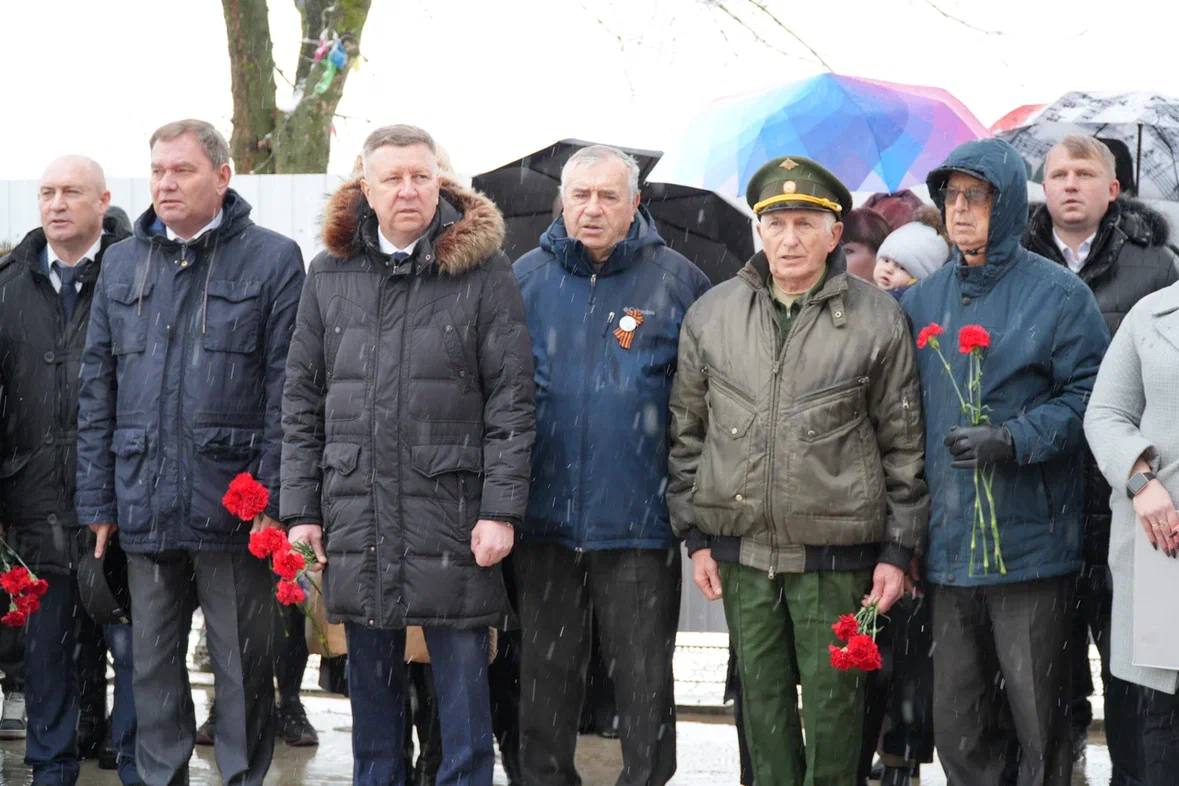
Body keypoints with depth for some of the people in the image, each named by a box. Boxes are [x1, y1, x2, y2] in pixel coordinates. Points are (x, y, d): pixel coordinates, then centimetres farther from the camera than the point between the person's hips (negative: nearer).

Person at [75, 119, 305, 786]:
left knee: (243, 667, 4)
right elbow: (98, 388, 12)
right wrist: (97, 500, 7)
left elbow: (286, 389, -5)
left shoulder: (273, 258, -1)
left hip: (232, 505, -4)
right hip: (144, 506, 4)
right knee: (153, 664, 11)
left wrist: (274, 498, -11)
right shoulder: (123, 263, 13)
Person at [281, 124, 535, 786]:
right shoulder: (331, 273, 9)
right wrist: (301, 508, 5)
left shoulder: (483, 270, -1)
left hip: (451, 516, -3)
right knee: (372, 686, 12)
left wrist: (501, 508, -10)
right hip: (356, 519, 3)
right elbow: (302, 402, 11)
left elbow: (512, 402, -4)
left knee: (463, 684, 1)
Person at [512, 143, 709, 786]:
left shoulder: (677, 281, -1)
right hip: (544, 518, 2)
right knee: (545, 675, 11)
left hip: (639, 520, -2)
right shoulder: (525, 278, 5)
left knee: (644, 678, 6)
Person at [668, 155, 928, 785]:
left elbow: (903, 443, 1)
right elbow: (687, 432, 12)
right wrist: (696, 535, 8)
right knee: (762, 703, 10)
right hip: (741, 550, 3)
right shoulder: (710, 315, 6)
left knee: (832, 705, 3)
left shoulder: (877, 319, -2)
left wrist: (898, 549, -1)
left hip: (836, 554, -3)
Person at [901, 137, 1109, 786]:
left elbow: (1088, 397, -7)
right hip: (948, 542, 5)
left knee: (1037, 718, 1)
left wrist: (1013, 440, -20)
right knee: (956, 723, 10)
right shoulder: (922, 301, 12)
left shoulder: (1057, 294, -3)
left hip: (1028, 539, -5)